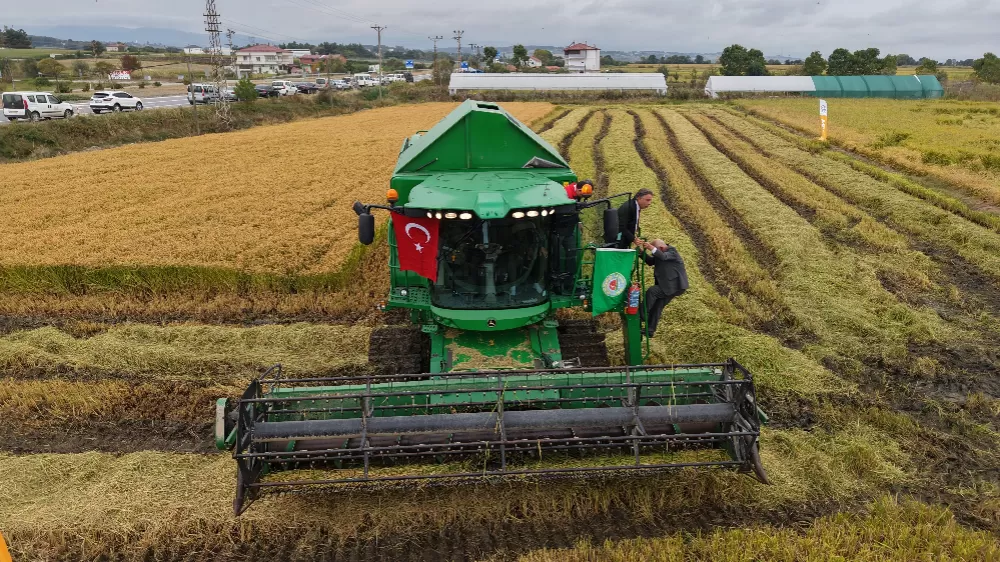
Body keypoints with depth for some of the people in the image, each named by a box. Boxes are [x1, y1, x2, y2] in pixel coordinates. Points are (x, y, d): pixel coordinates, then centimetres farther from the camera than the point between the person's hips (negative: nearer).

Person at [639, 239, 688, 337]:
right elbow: (650, 261, 8)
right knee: (657, 307, 8)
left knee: (651, 291, -22)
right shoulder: (662, 253, 11)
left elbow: (663, 256, -36)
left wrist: (651, 248, -49)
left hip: (675, 285, -10)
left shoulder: (672, 252, -15)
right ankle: (650, 330, 12)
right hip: (669, 285, 10)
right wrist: (642, 252, -5)